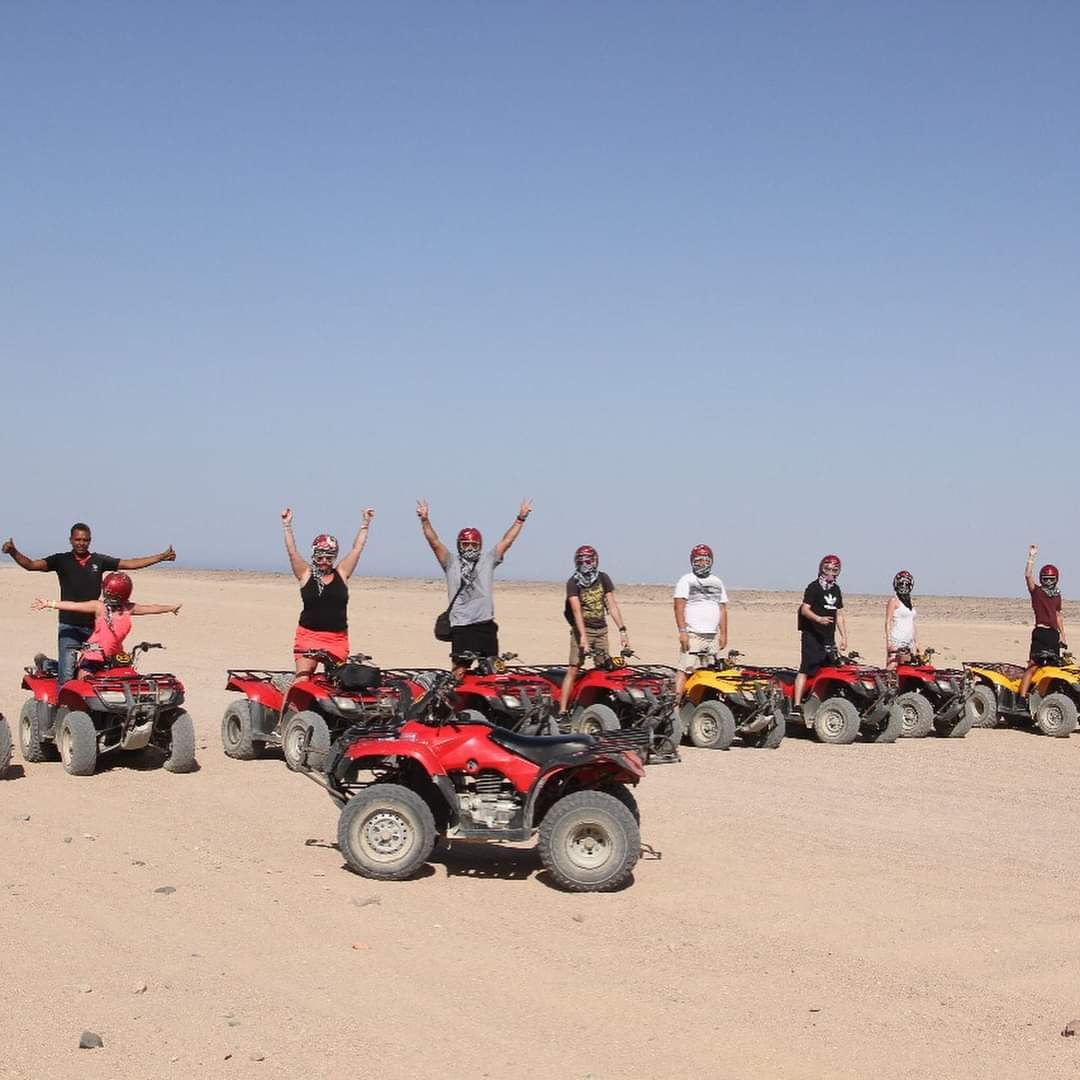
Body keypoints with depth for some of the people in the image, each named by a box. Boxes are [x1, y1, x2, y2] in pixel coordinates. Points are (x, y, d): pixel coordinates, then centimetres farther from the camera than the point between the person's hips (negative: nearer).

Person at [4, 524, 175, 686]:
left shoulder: (99, 561, 8)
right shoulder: (61, 560, 1)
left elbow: (130, 564, 7)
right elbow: (31, 565, -8)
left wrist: (161, 557, 3)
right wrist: (13, 552, -26)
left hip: (94, 626, 3)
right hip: (69, 625, -3)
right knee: (66, 676, -10)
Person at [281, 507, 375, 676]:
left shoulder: (341, 573, 6)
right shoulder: (306, 574, 2)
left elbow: (356, 549, 6)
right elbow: (292, 552, -5)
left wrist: (366, 523, 5)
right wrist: (287, 526, -12)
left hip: (338, 638, 2)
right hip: (308, 635, -2)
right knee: (302, 678, -11)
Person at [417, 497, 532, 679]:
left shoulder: (487, 560, 12)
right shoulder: (451, 562, 8)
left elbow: (507, 541, 9)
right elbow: (434, 542, -2)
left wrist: (520, 519, 3)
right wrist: (425, 520, -14)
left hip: (486, 625, 2)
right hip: (461, 626, -2)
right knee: (460, 672, -4)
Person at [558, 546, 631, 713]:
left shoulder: (603, 578, 4)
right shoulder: (573, 583, -8)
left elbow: (612, 605, 1)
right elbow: (576, 610, -19)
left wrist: (622, 630, -7)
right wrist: (583, 636, -30)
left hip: (601, 630, 4)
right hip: (581, 630, -4)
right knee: (573, 670, -10)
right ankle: (562, 711, -12)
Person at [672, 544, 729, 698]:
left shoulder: (717, 582, 20)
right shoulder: (686, 580, 2)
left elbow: (723, 609, 20)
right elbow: (679, 605, -6)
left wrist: (723, 634, 13)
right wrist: (682, 631, -15)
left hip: (713, 636, 6)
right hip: (693, 635, -6)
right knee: (685, 668, -14)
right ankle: (677, 700, -18)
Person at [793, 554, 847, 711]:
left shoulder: (836, 589, 19)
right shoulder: (814, 587, -4)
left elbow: (839, 614, 22)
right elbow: (804, 609, -13)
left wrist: (844, 637, 16)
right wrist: (818, 618, -30)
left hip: (829, 638, 7)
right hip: (812, 635, -7)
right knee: (806, 669, -14)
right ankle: (797, 704, -18)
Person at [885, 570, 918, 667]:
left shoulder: (908, 601, 18)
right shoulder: (894, 600, -3)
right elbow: (888, 622, -9)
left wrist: (916, 642, 19)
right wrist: (889, 641, -17)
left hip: (909, 643, 7)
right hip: (896, 642, -7)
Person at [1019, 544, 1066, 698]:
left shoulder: (1057, 595, 19)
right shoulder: (1036, 591, 1)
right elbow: (1028, 575, -15)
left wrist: (1062, 634, 23)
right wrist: (1031, 557, -21)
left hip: (1054, 634, 7)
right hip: (1040, 633, -7)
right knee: (1033, 667, -14)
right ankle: (1021, 698, -20)